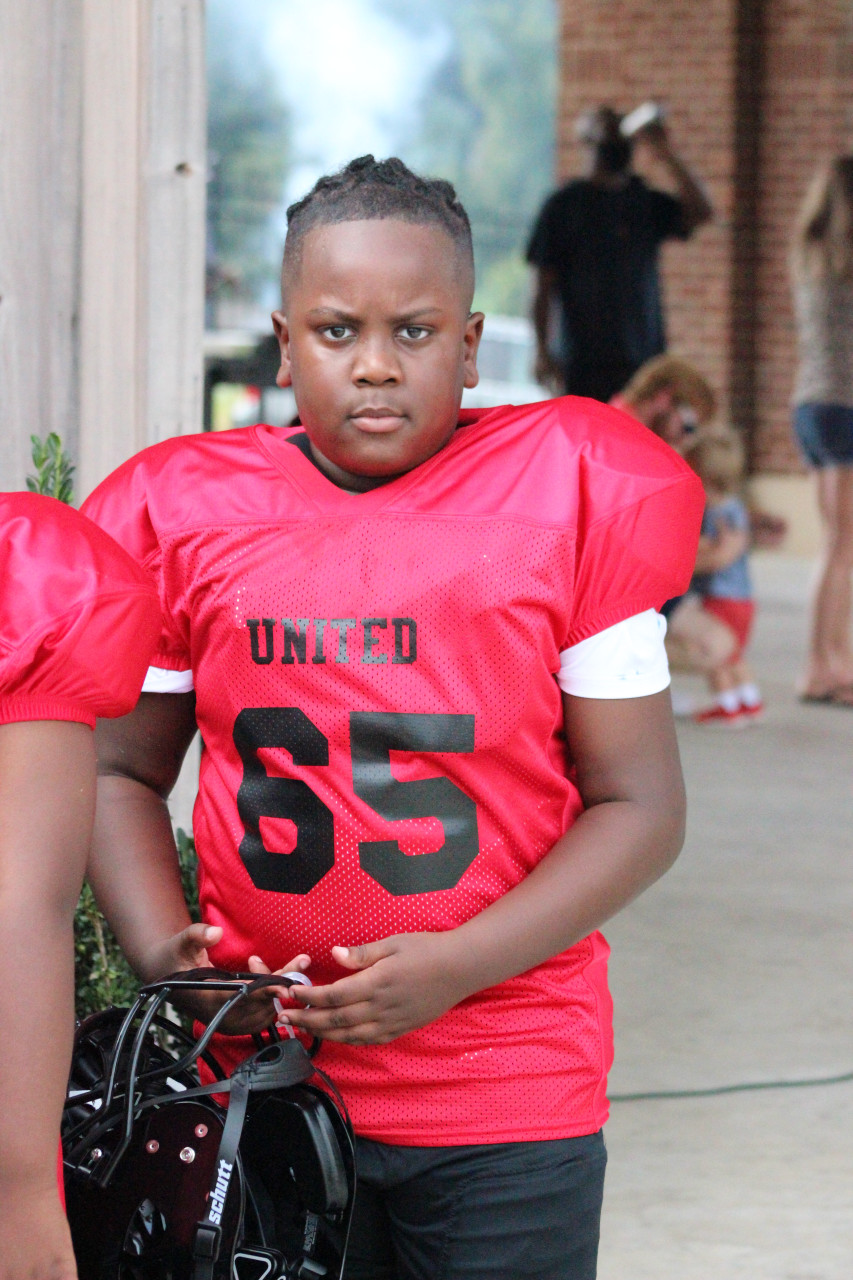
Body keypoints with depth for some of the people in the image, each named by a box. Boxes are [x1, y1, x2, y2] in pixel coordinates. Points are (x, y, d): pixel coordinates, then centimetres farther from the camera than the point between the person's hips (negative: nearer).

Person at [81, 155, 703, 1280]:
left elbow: (639, 806, -2)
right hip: (266, 1073, 2)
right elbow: (120, 772, 13)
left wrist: (456, 967, -14)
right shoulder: (189, 510, 3)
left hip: (508, 1101, -1)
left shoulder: (566, 498, -3)